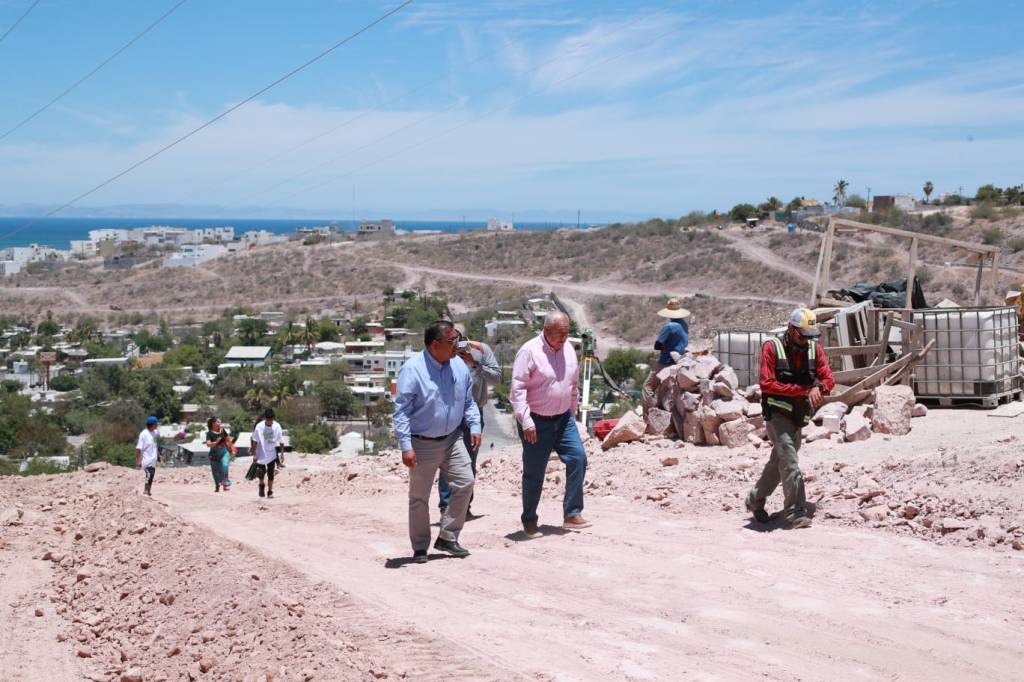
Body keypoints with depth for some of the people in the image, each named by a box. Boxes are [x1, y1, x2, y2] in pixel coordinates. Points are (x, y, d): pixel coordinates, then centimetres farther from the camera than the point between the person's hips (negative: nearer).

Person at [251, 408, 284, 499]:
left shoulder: (277, 426, -9)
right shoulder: (259, 426, -12)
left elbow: (281, 441, -1)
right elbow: (255, 441, -6)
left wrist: (282, 453, -2)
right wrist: (254, 454, -7)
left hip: (272, 455, 1)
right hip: (261, 455, -1)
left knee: (271, 474, 3)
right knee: (261, 473, 0)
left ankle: (270, 491, 15)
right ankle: (261, 485, 29)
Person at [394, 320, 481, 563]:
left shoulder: (459, 365, 1)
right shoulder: (412, 369, -17)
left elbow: (468, 401, 14)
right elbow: (401, 411, -16)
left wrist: (474, 426, 3)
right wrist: (406, 447, -20)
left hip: (452, 440, 5)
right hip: (422, 444, -5)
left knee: (464, 483, -2)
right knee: (419, 497, 4)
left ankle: (448, 538, 13)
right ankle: (420, 548, 18)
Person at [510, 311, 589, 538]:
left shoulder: (568, 350, 6)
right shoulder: (529, 351, -14)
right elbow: (517, 389, -17)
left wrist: (572, 415, 19)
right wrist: (525, 421, -22)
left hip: (563, 419, 6)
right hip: (536, 423, -6)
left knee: (578, 458, -9)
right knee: (534, 473, 1)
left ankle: (572, 514, -3)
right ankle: (529, 522, 16)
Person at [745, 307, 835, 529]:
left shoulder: (815, 349, 4)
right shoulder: (772, 348, -10)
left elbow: (828, 379, 0)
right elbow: (767, 384, -16)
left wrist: (818, 388, -24)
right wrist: (803, 390, -18)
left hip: (799, 416, 6)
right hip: (777, 413, -6)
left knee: (779, 461, 17)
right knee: (789, 461, -18)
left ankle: (756, 499, 35)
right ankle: (795, 512, -19)